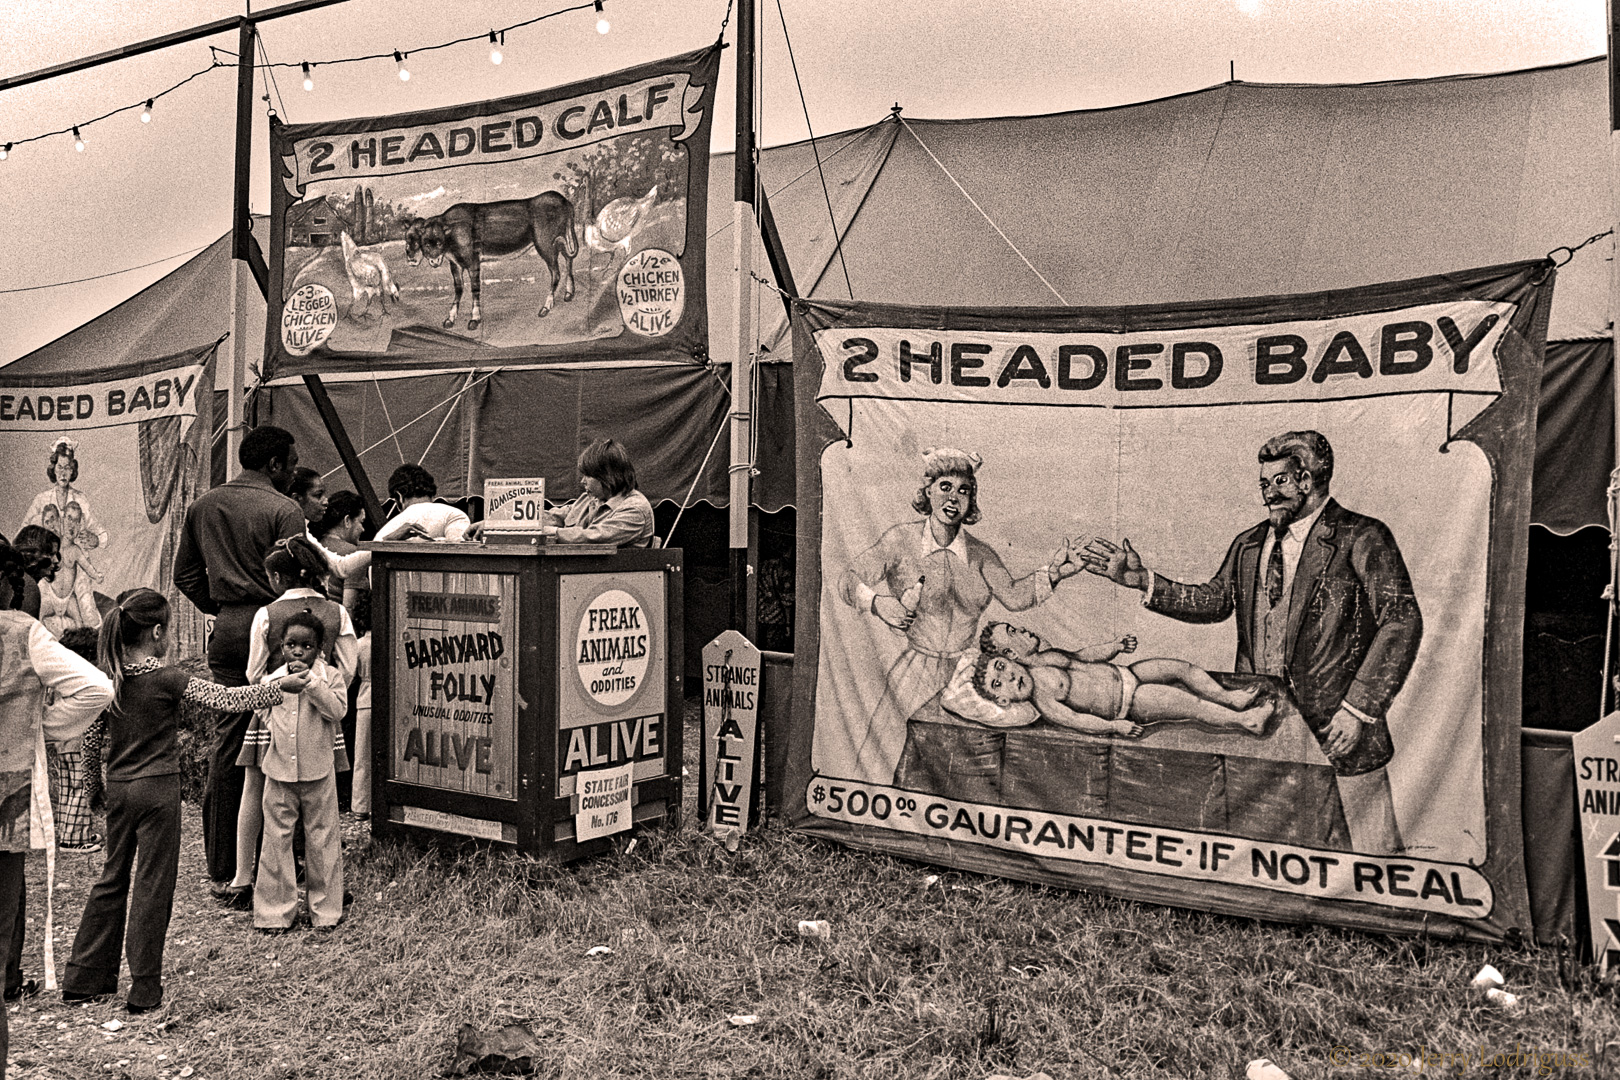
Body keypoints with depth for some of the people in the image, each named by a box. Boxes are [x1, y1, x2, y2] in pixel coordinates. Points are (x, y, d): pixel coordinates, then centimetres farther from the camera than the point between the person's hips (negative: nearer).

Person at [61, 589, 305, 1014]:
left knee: (113, 879, 17)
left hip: (118, 787, 6)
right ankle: (144, 991, 7)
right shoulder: (169, 679, -14)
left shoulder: (109, 678, 2)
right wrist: (281, 687, -6)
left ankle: (83, 978, 24)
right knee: (153, 885, 2)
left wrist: (97, 771, 29)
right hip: (157, 788, -6)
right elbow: (227, 698, -14)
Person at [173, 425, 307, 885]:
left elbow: (185, 575, 15)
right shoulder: (283, 510, -10)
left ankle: (221, 864, 17)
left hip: (226, 632, 6)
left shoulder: (202, 506, 11)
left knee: (225, 743, 10)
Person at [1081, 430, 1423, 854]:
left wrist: (1358, 709, -14)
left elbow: (1402, 622, -9)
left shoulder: (1361, 538, -5)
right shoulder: (1249, 545, 14)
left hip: (1336, 730, -5)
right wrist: (1144, 581, 7)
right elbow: (1213, 601, 19)